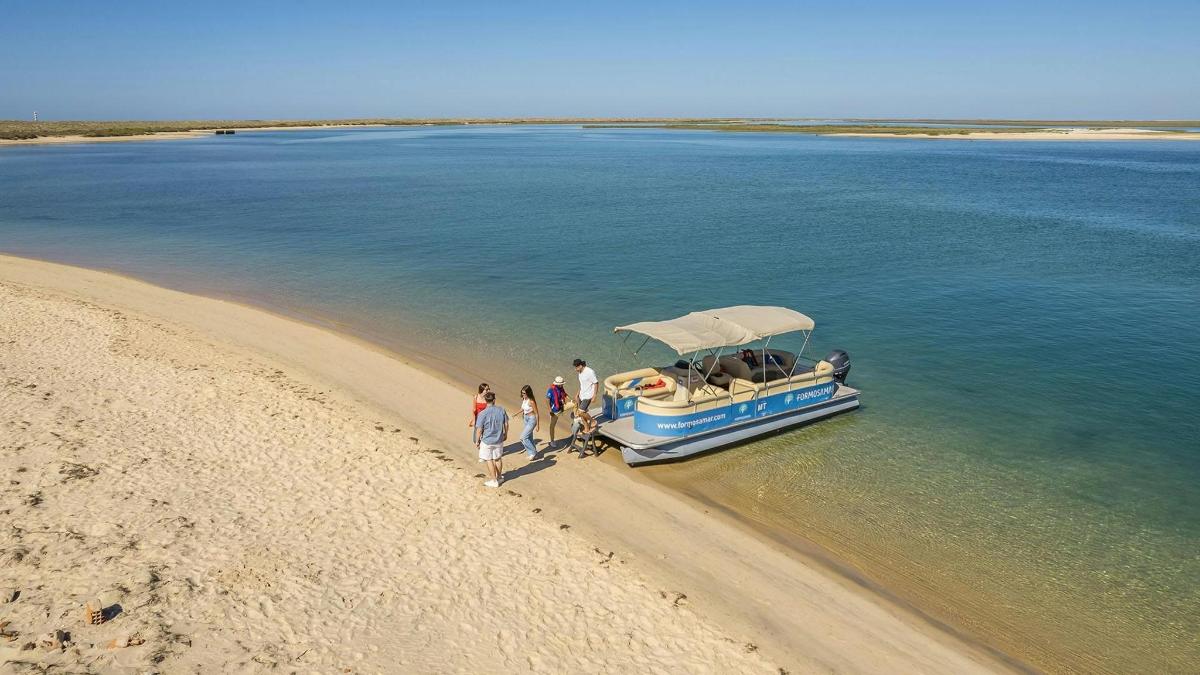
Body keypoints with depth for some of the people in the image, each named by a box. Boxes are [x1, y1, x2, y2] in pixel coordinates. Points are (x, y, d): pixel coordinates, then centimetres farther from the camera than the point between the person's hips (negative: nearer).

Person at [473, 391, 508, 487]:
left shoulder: (482, 413, -21)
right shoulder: (501, 410, -9)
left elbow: (479, 429, -16)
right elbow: (506, 424, 2)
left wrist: (477, 441, -1)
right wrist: (505, 434, 19)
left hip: (487, 441, -4)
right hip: (499, 440, 4)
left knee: (489, 460, 11)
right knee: (498, 459, 21)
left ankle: (494, 481, 18)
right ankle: (499, 477, 36)